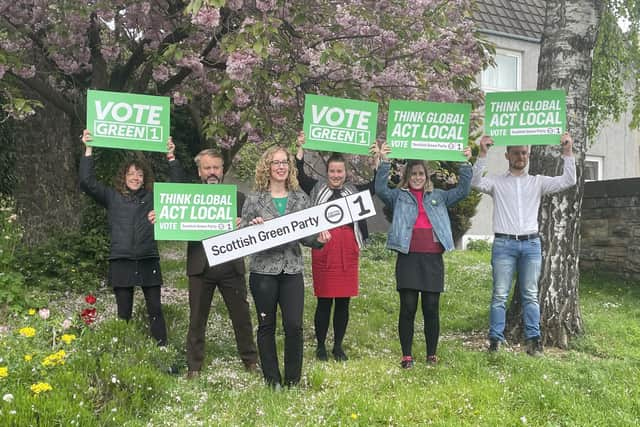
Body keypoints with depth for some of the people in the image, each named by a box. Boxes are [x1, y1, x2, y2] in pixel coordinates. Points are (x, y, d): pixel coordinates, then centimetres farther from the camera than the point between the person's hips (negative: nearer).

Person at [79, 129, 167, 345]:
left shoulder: (152, 197, 10)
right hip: (121, 261, 0)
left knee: (155, 309, 2)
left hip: (148, 261, 0)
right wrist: (88, 150, -7)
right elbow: (87, 182, -2)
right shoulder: (112, 197, 8)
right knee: (124, 312, 7)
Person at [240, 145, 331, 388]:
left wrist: (319, 239, -12)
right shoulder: (255, 199, 2)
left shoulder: (300, 198, 8)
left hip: (292, 270, 1)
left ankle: (293, 381, 11)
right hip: (263, 270, -1)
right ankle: (272, 381, 19)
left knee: (294, 325, -5)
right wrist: (252, 227, -18)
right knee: (267, 325, 7)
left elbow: (306, 235, 10)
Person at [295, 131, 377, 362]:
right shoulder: (317, 188, 10)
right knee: (324, 301, 3)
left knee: (343, 301, 7)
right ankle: (320, 346, 15)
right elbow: (299, 175, 3)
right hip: (324, 248, -2)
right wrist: (301, 148, -3)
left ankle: (338, 346, 19)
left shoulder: (354, 191, 14)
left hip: (347, 249, 2)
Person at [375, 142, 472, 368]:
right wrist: (384, 162, -15)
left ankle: (432, 355, 14)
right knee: (408, 308, -2)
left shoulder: (438, 197, 19)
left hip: (433, 258, 2)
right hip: (408, 258, -2)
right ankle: (407, 356, 6)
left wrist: (466, 163, 2)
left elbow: (463, 190, 11)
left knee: (432, 309, 4)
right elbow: (380, 189, -6)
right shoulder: (399, 196, 11)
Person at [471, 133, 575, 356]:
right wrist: (482, 154, -20)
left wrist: (567, 152, -4)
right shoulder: (497, 182, 6)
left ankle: (533, 340, 8)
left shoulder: (537, 182, 13)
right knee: (499, 294, -2)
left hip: (531, 244, 2)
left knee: (531, 295, 5)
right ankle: (495, 340, 2)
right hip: (504, 244, -2)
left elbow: (568, 181, 5)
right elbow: (476, 182, -12)